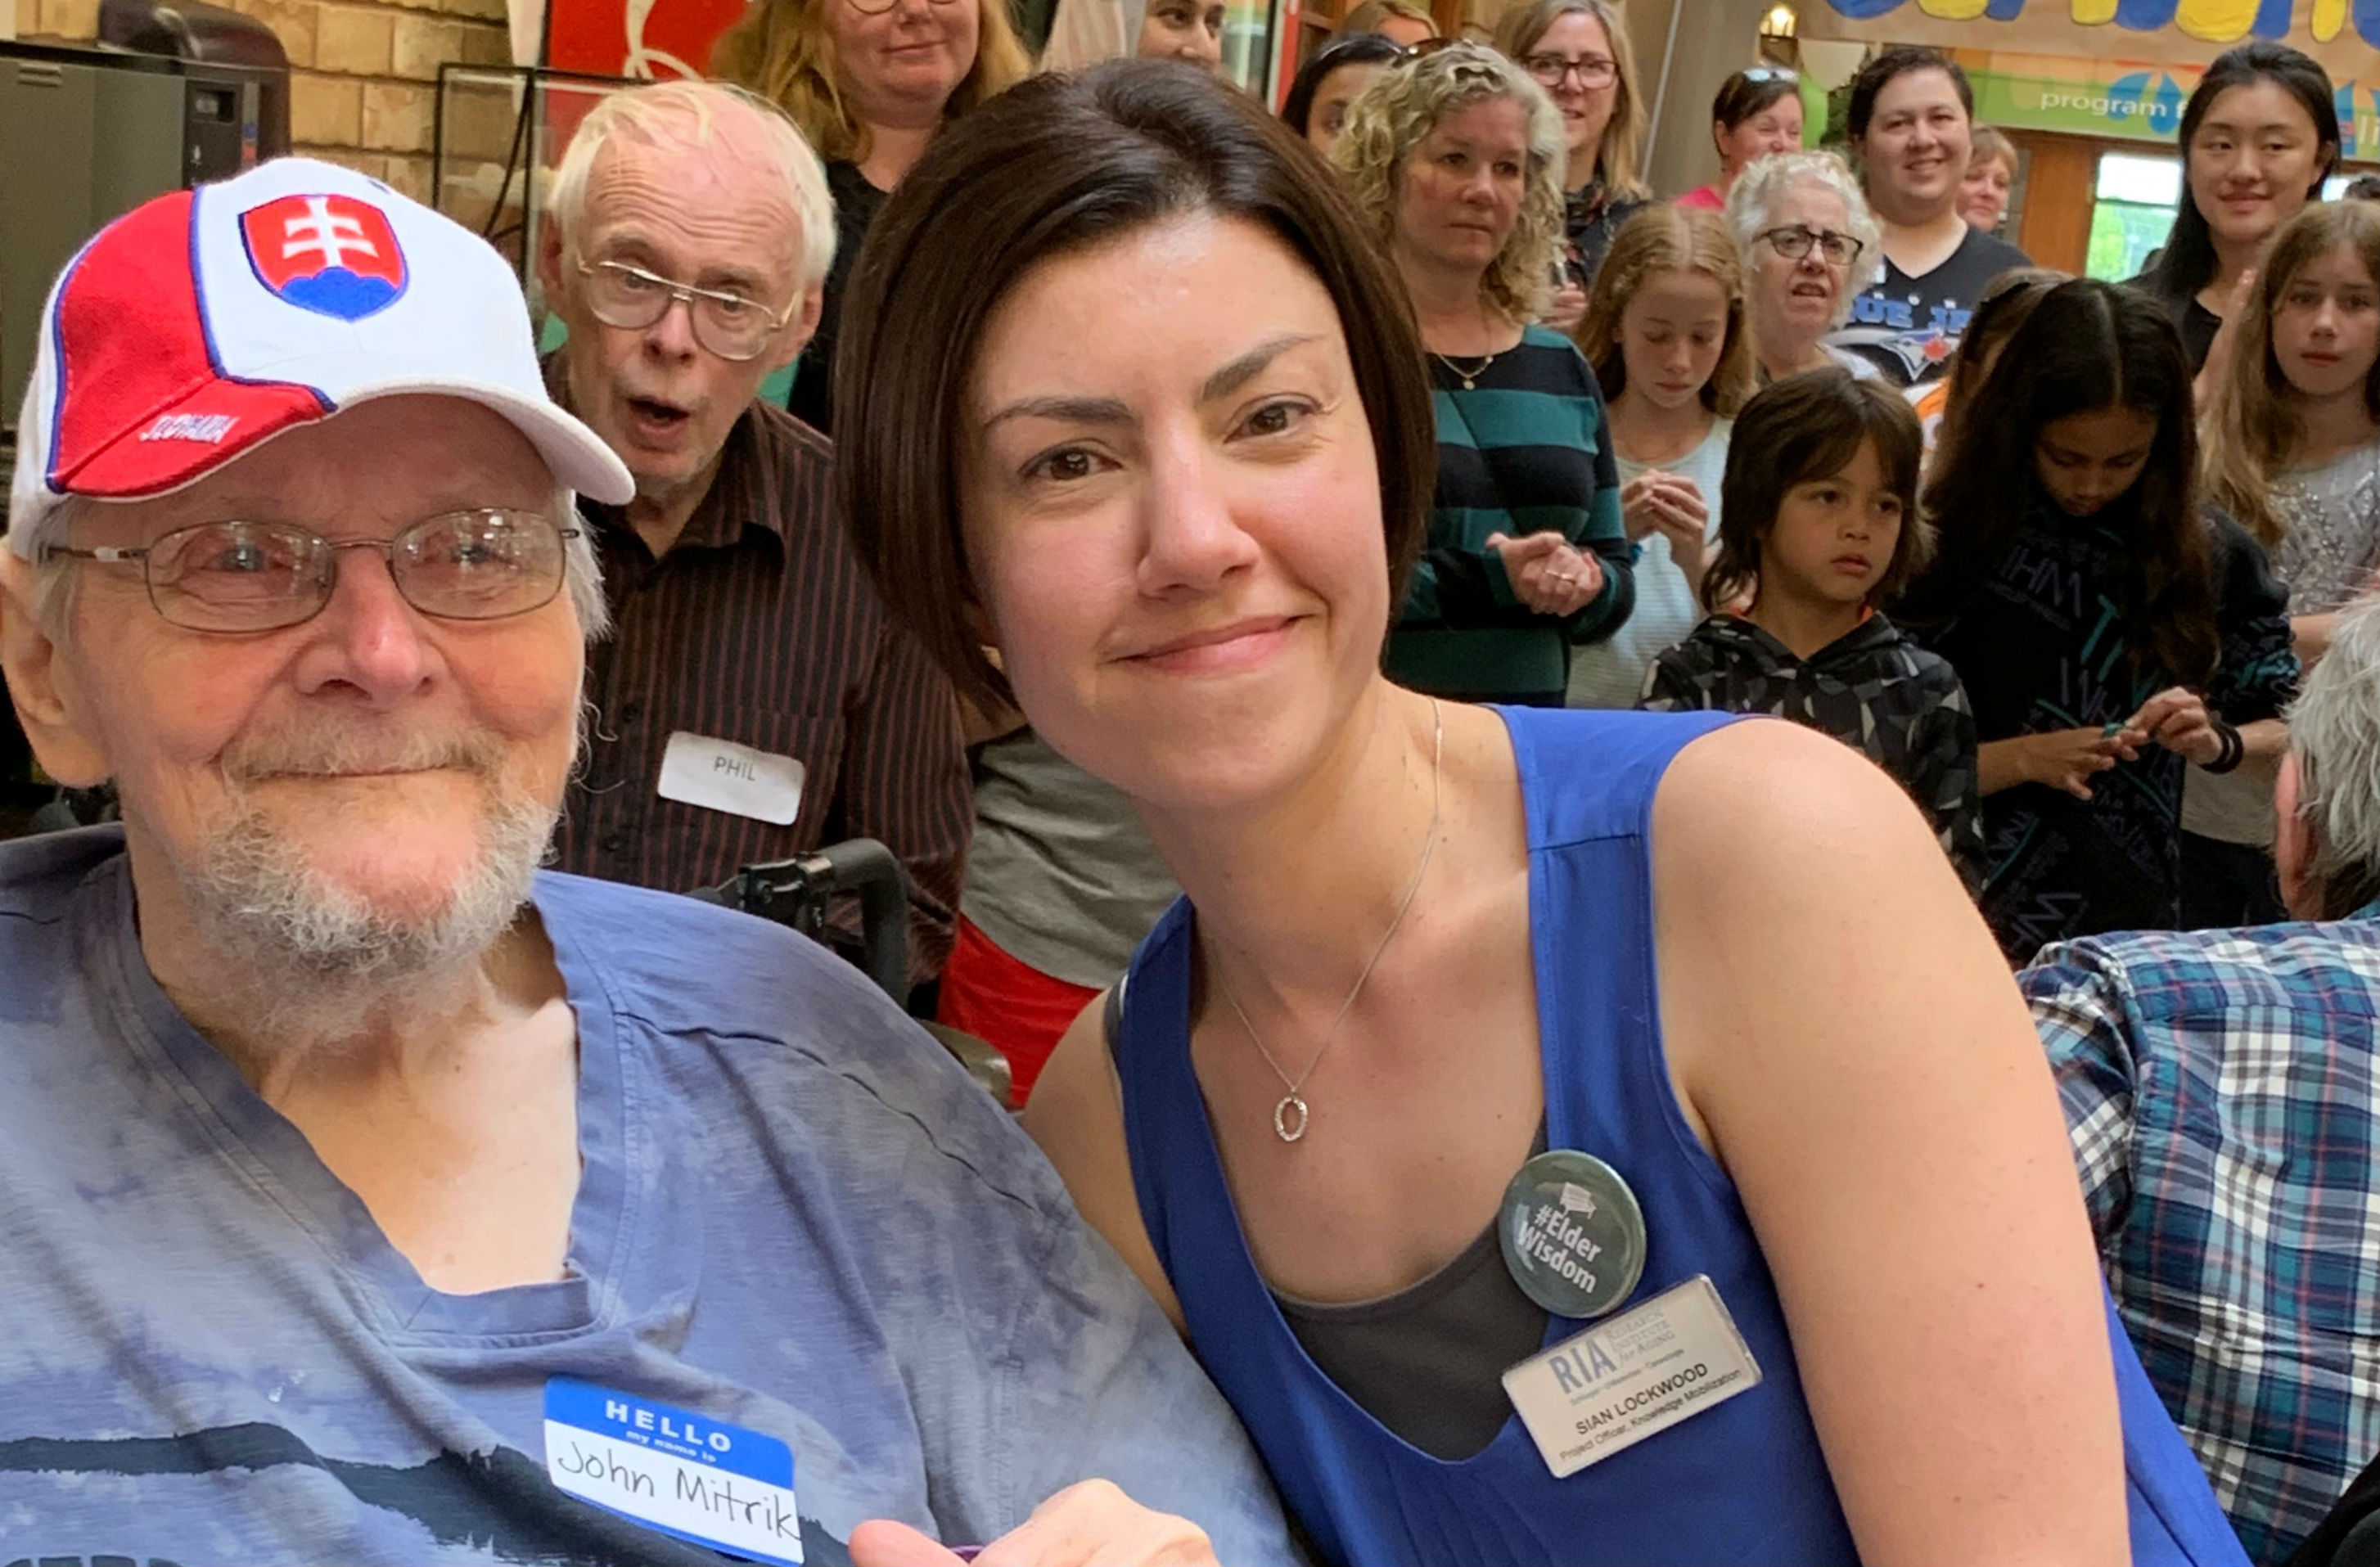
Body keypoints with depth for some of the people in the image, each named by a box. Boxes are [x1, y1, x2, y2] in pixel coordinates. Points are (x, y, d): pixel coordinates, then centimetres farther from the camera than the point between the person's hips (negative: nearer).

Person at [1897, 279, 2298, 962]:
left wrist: (2216, 744, -11)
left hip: (2134, 927, 3)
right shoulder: (1949, 547, -9)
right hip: (1969, 925, -2)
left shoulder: (2211, 555, -1)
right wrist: (2020, 759, -20)